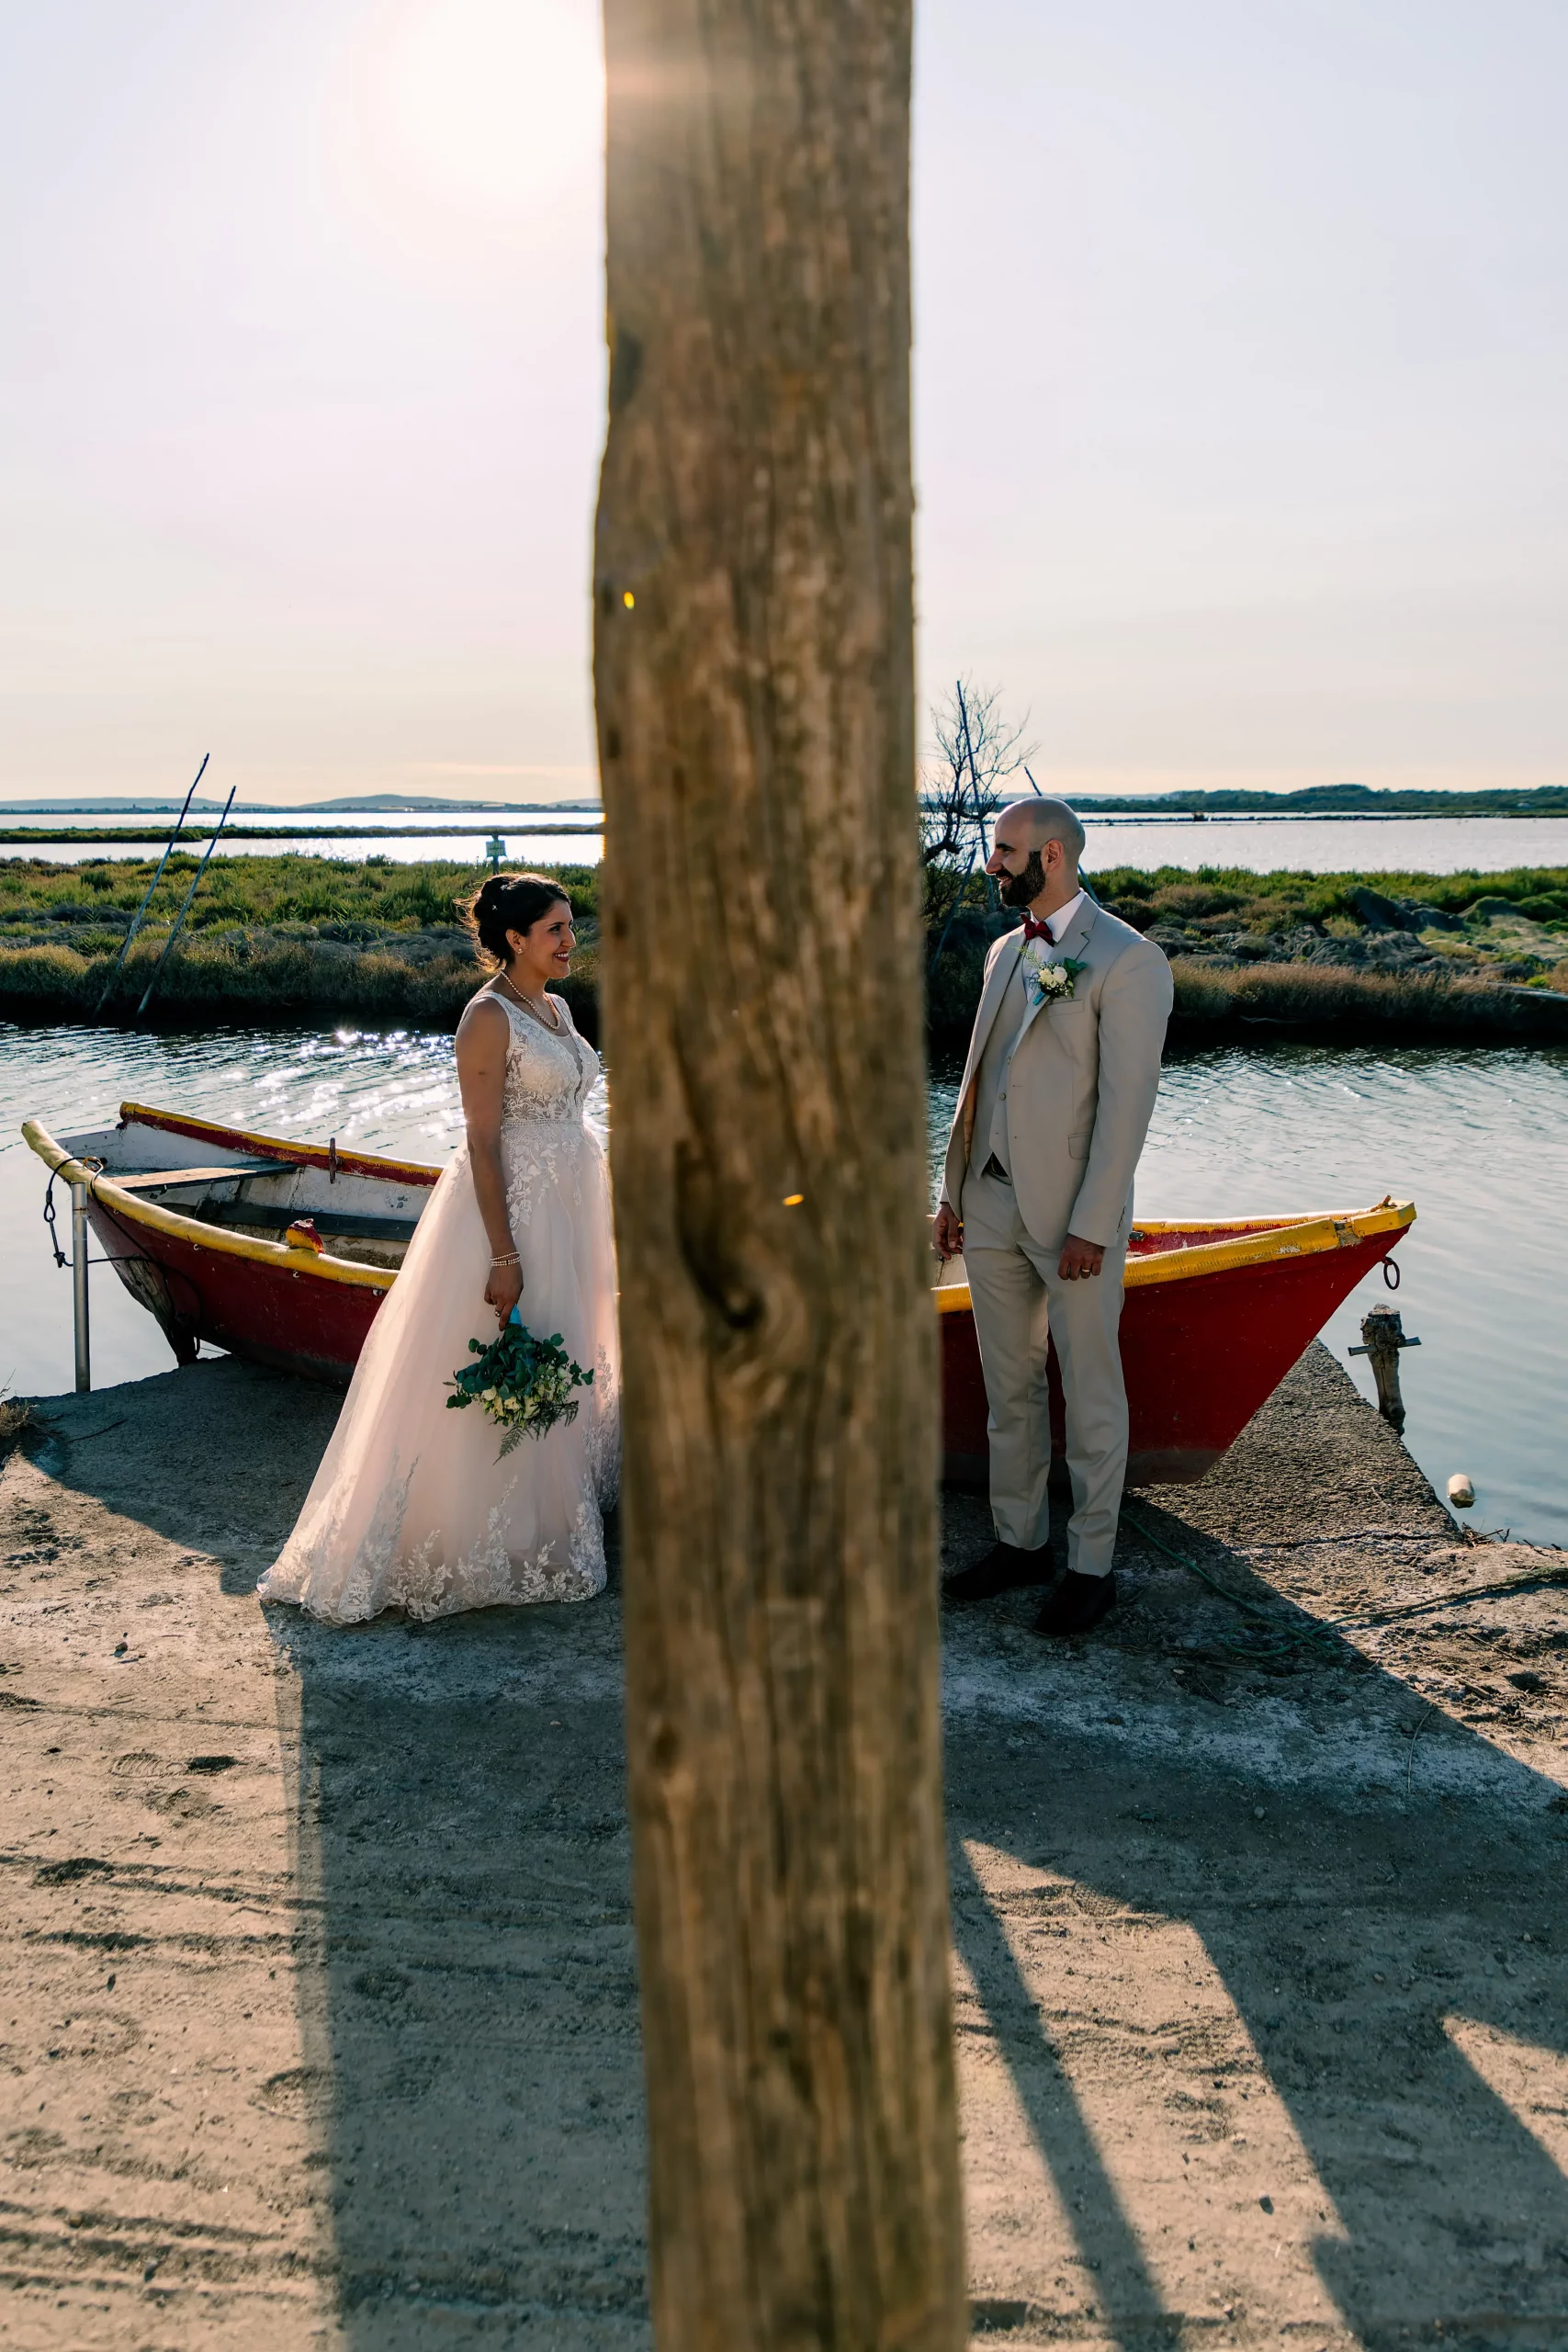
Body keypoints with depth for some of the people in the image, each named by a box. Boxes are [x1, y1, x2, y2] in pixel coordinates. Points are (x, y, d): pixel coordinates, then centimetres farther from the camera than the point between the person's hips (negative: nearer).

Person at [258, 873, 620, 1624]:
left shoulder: (556, 1008, 10)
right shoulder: (488, 1016, -16)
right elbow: (482, 1142, -19)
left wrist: (588, 1224, 19)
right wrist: (504, 1253, -22)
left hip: (569, 1206, 9)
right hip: (510, 1205, -9)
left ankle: (552, 1519, 31)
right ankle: (479, 1543, 11)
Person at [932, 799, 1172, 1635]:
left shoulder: (1127, 961, -11)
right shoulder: (1006, 952, 13)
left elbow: (1127, 1104, -15)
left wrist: (1093, 1226, -17)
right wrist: (953, 1193, 13)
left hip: (1072, 1216, -7)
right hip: (991, 1205, 7)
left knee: (1090, 1394, 5)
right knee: (1008, 1387, 15)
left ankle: (1090, 1564, 16)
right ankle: (1020, 1539, 29)